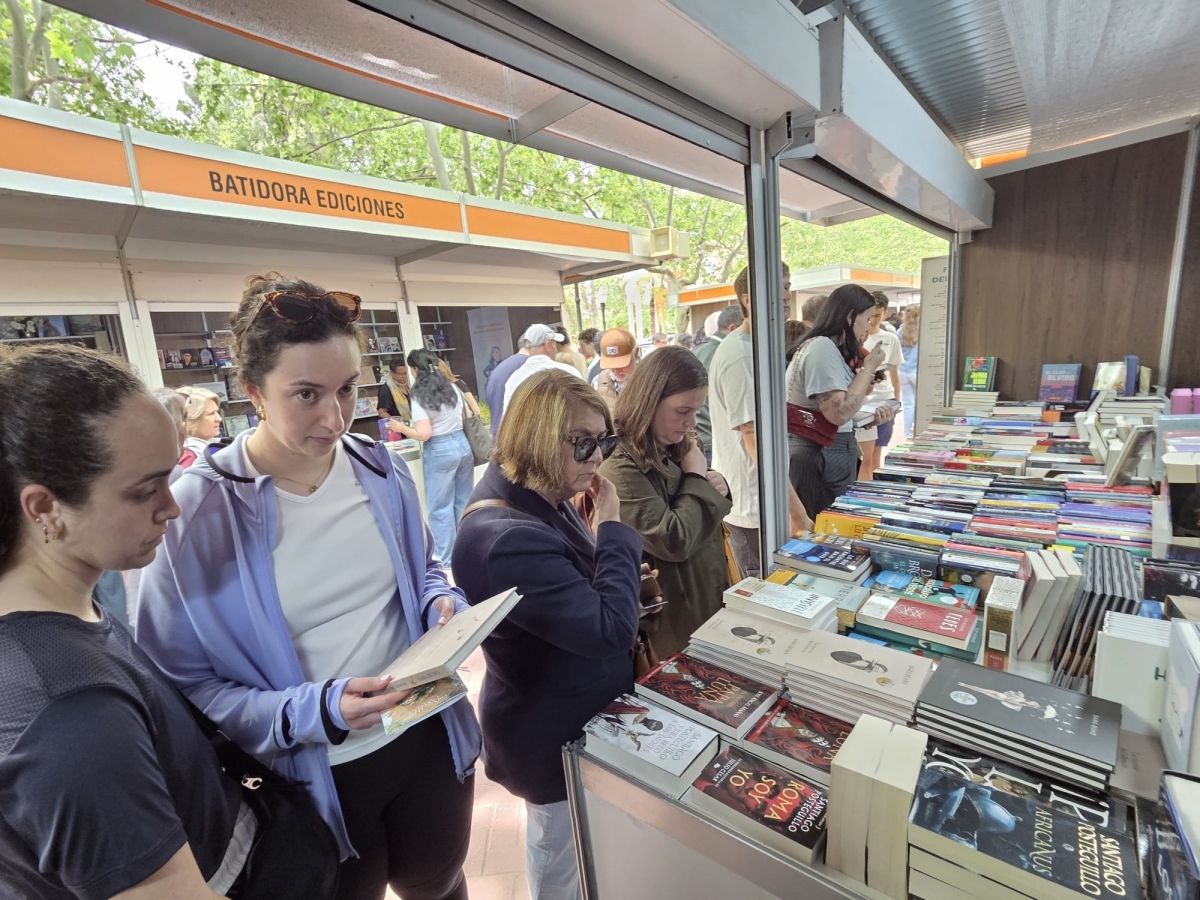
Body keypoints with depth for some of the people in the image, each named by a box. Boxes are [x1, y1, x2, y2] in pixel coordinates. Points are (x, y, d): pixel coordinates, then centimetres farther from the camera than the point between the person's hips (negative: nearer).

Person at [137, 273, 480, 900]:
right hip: (316, 775, -3)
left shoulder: (381, 469, -7)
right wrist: (316, 709, -27)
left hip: (428, 739, 4)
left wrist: (442, 605, -12)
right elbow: (183, 683, -15)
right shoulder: (193, 511, -19)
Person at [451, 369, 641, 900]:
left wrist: (623, 583, -6)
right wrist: (611, 525, -27)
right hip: (554, 736, -8)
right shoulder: (506, 539, -36)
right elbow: (610, 630, -34)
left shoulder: (543, 501, -5)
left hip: (567, 716, 9)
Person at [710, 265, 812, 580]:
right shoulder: (740, 355, -20)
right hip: (754, 507, -9)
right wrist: (796, 511, -22)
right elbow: (755, 439, -24)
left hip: (758, 503, 9)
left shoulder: (756, 348, 12)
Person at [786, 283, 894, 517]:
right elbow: (839, 413, -26)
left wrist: (870, 416, 8)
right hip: (820, 458, -10)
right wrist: (868, 368, -15)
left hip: (828, 454, 10)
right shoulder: (822, 348, -18)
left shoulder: (830, 348, 14)